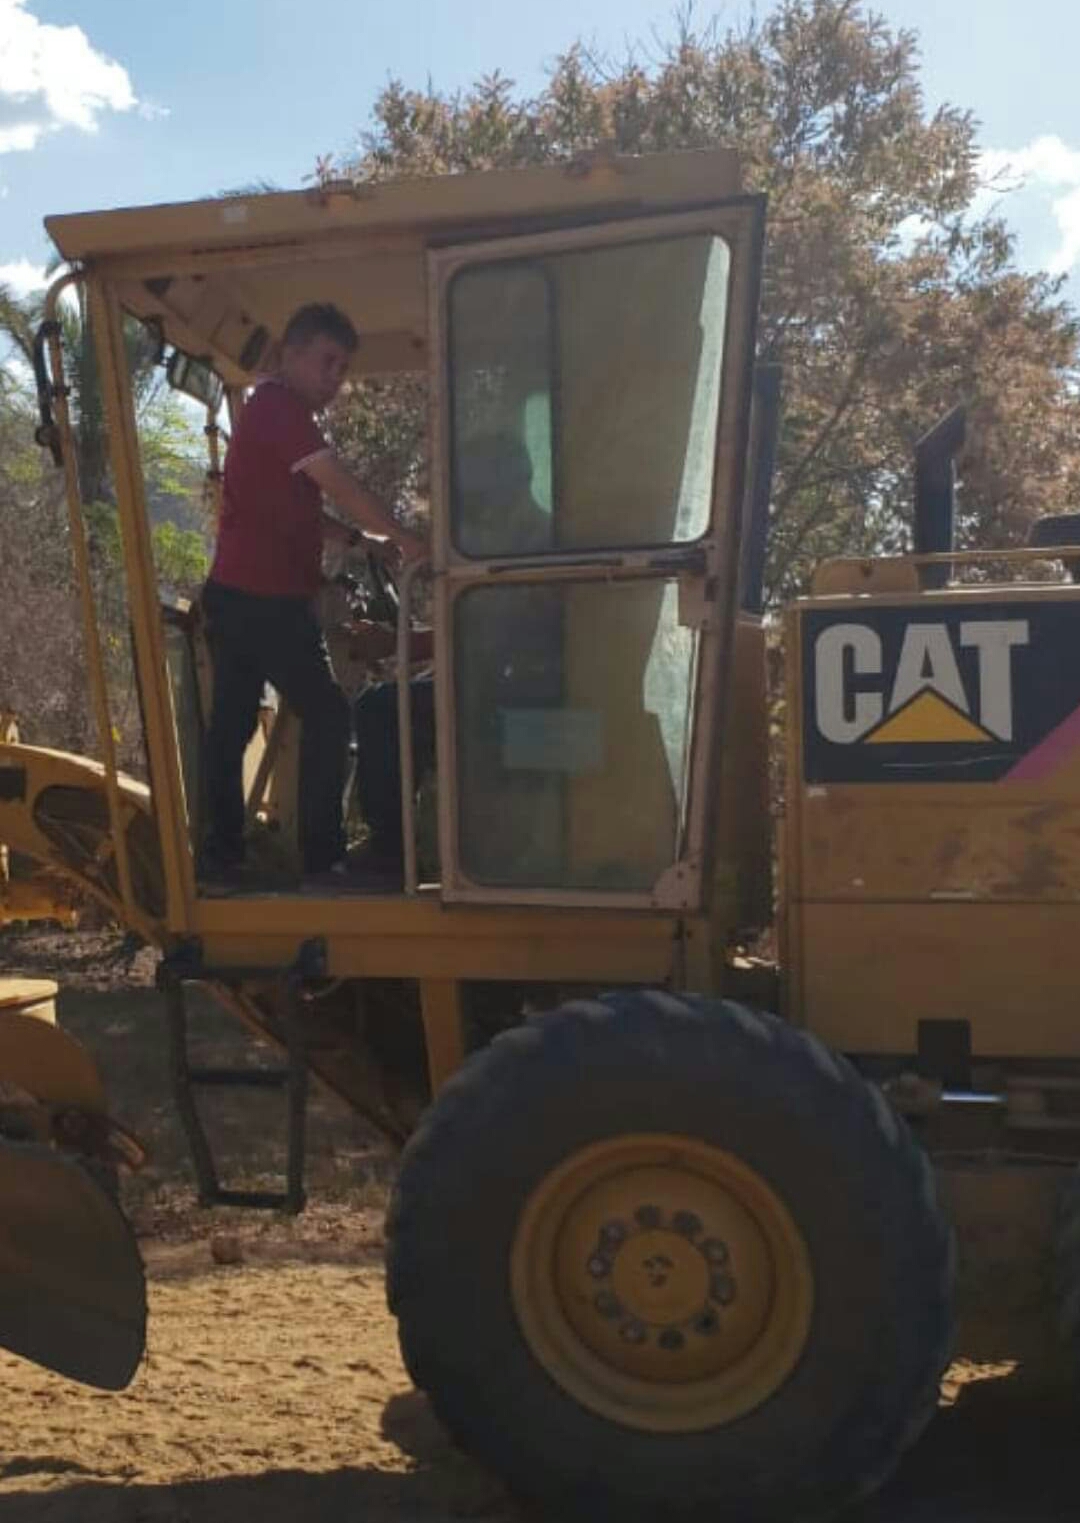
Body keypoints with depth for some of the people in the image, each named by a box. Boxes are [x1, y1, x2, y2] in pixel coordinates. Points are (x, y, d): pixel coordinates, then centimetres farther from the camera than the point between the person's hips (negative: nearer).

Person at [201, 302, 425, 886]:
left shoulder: (268, 410, 21)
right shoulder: (280, 408, -12)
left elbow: (296, 511, 22)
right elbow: (341, 488, -22)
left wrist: (368, 538, 12)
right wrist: (403, 540, -18)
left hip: (236, 594, 10)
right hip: (266, 599, -10)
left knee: (231, 724, 10)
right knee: (326, 714, -3)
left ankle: (221, 854, 14)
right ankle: (322, 855, 0)